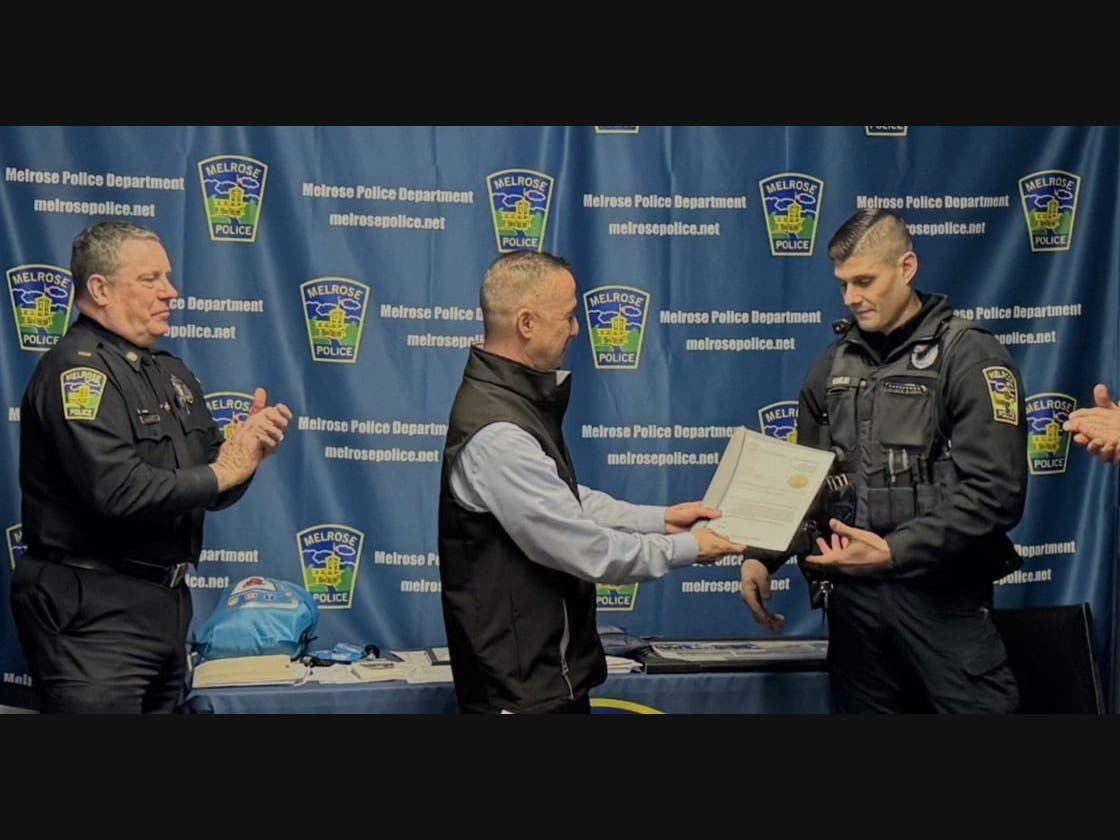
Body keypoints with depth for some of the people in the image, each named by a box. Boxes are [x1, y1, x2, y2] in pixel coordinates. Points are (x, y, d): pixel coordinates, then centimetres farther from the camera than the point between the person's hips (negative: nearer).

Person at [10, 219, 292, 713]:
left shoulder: (173, 374, 15)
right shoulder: (76, 369, -13)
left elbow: (213, 494, 14)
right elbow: (119, 492, -26)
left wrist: (248, 447, -7)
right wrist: (221, 472, -14)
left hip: (167, 602, 9)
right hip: (93, 615, -9)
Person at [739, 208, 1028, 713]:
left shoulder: (970, 356, -6)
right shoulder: (833, 366, 11)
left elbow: (994, 494, -15)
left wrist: (894, 552, -21)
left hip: (942, 593, -5)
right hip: (851, 594, 5)